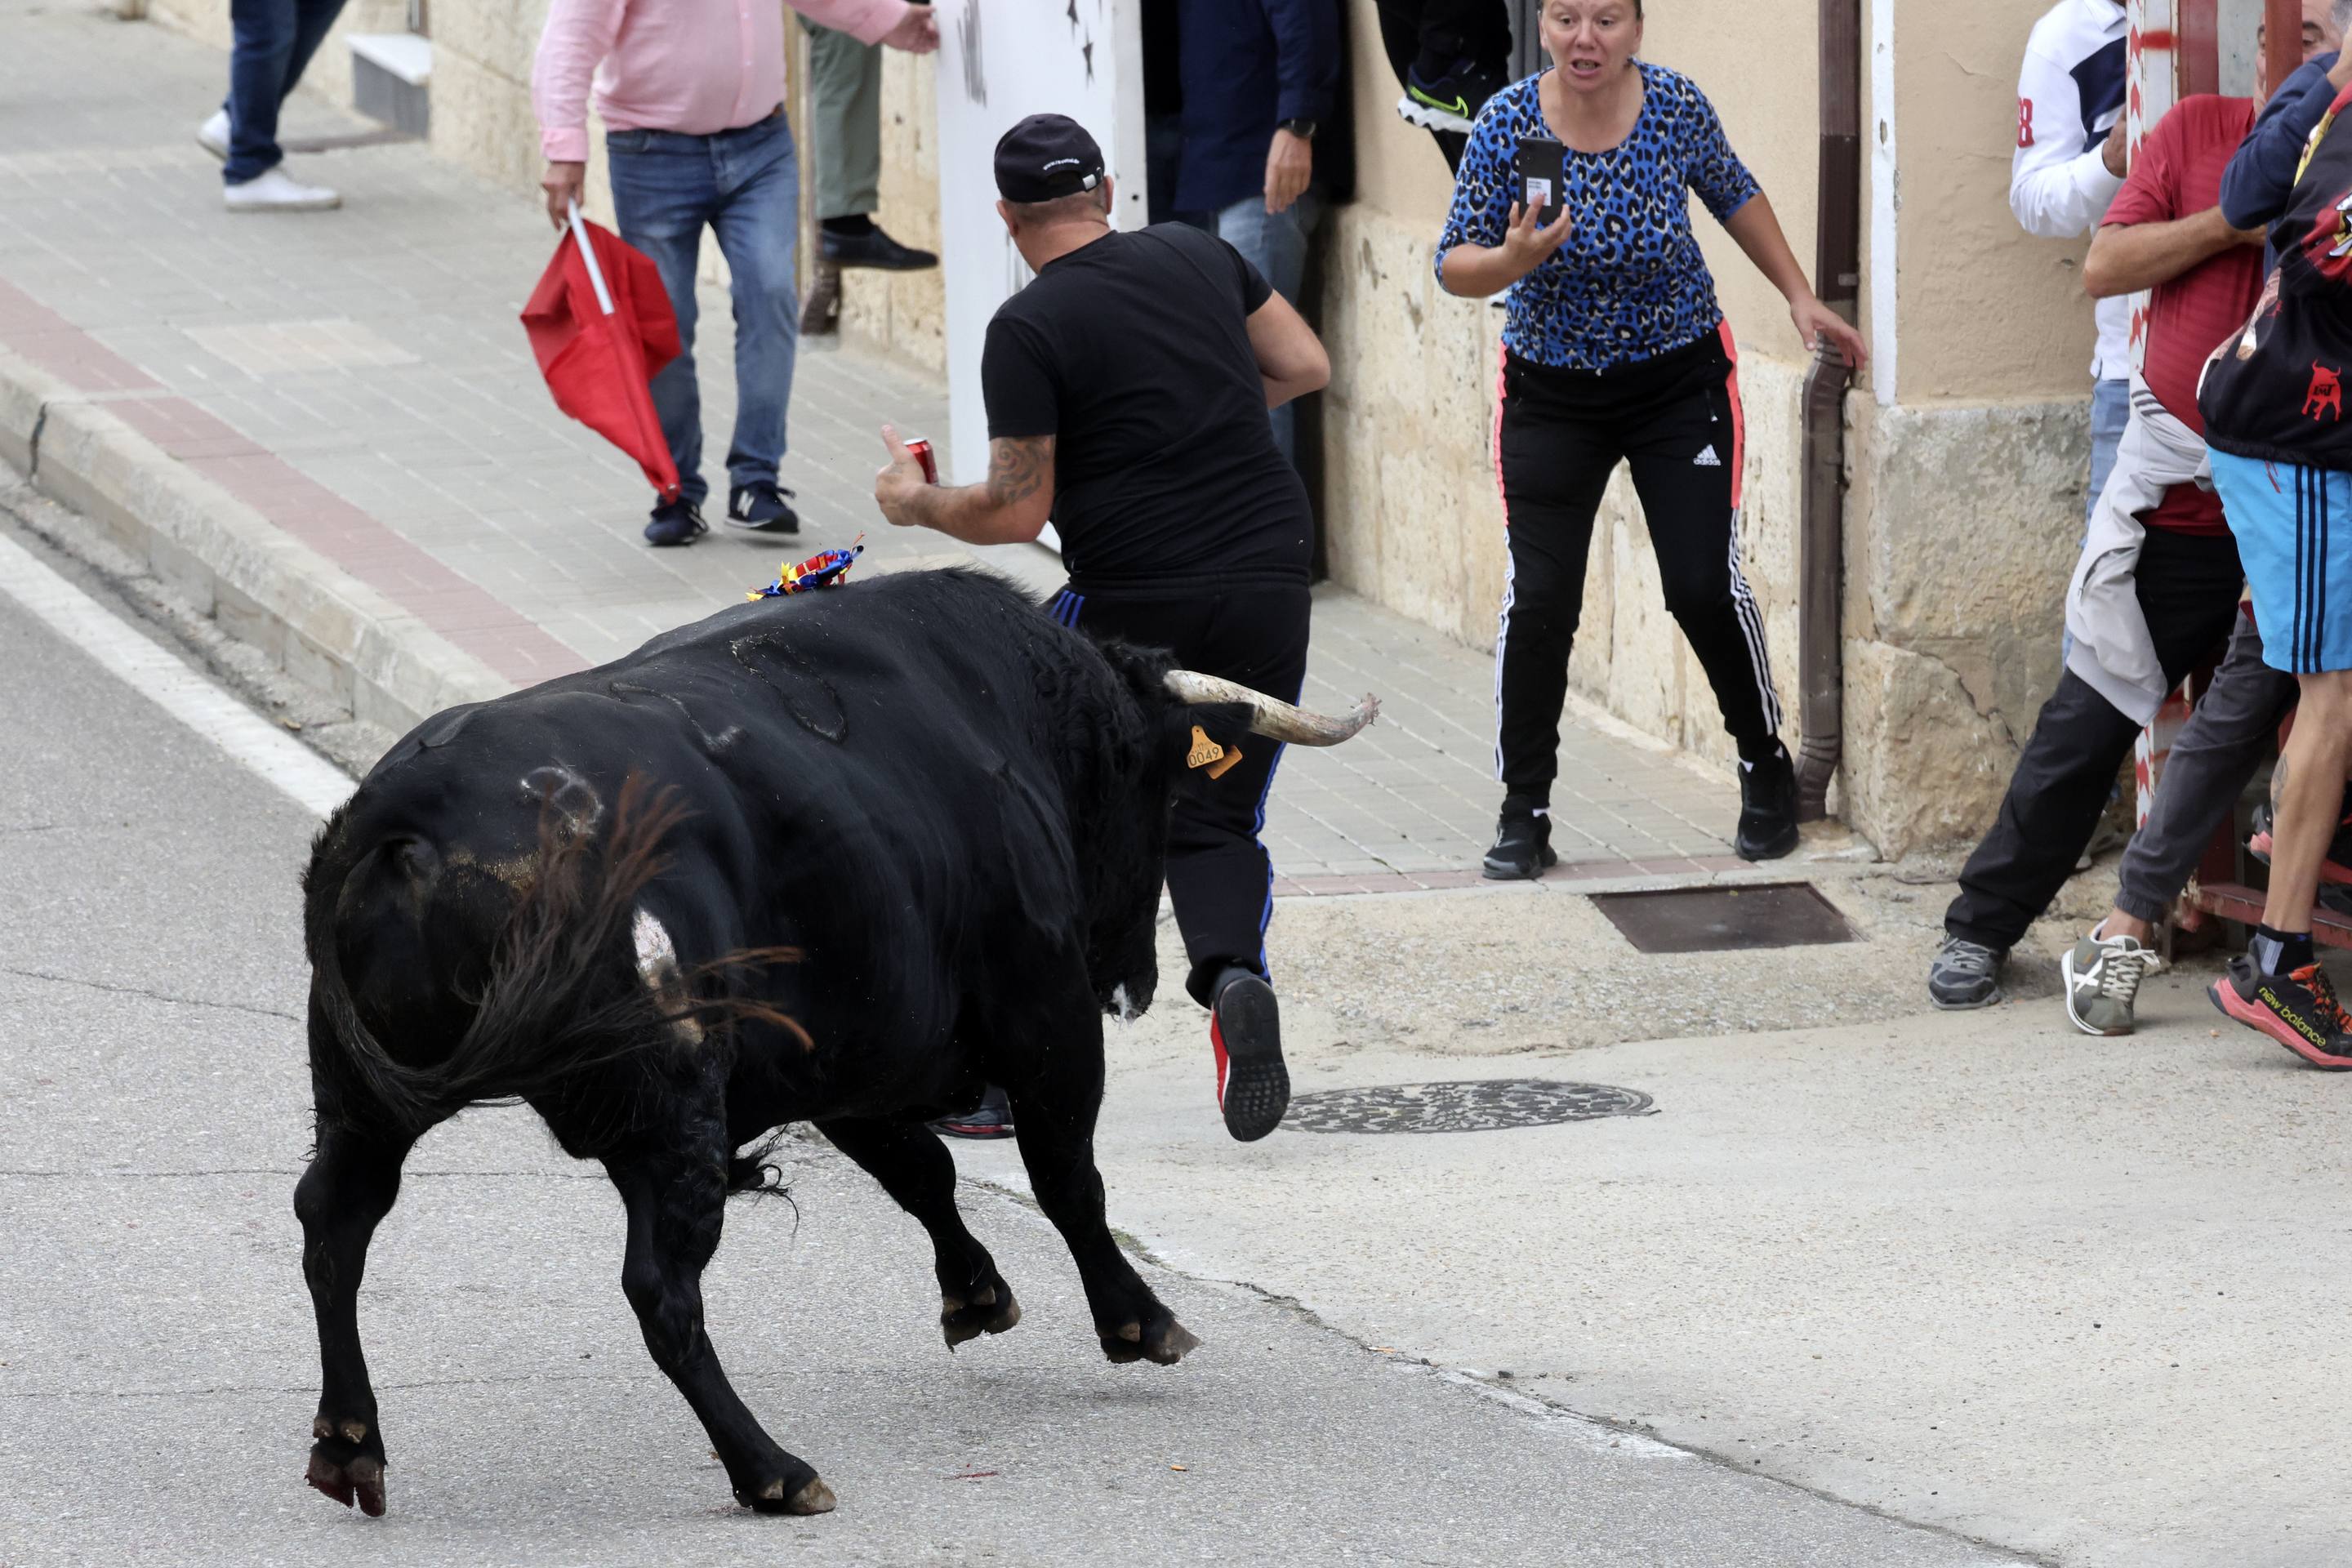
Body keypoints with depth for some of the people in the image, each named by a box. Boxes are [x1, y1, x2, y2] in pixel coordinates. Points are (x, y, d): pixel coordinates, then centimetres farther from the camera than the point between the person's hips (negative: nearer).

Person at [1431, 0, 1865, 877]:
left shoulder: (1676, 107, -13)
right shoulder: (1508, 124, -16)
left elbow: (1734, 195, 8)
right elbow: (1454, 267, -11)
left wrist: (1800, 298, 9)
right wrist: (1514, 259, -32)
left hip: (1680, 383, 0)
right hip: (1552, 393, 0)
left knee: (1705, 587, -7)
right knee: (1538, 599, -10)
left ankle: (1766, 770, 16)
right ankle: (1524, 814, 3)